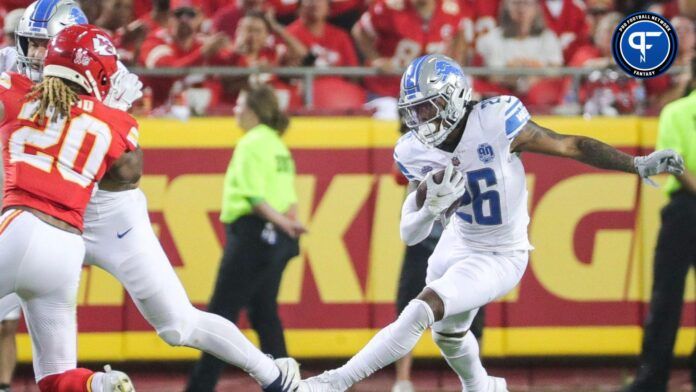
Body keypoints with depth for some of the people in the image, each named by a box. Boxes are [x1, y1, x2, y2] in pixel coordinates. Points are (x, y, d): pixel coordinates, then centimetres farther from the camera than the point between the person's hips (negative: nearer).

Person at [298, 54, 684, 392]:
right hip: (458, 243, 7)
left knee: (421, 312, -21)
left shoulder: (495, 123, -27)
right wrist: (431, 208, -32)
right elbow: (410, 235, -10)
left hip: (500, 257, -7)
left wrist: (638, 165, -21)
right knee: (447, 332, 27)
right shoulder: (416, 153, -11)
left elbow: (573, 146, -18)